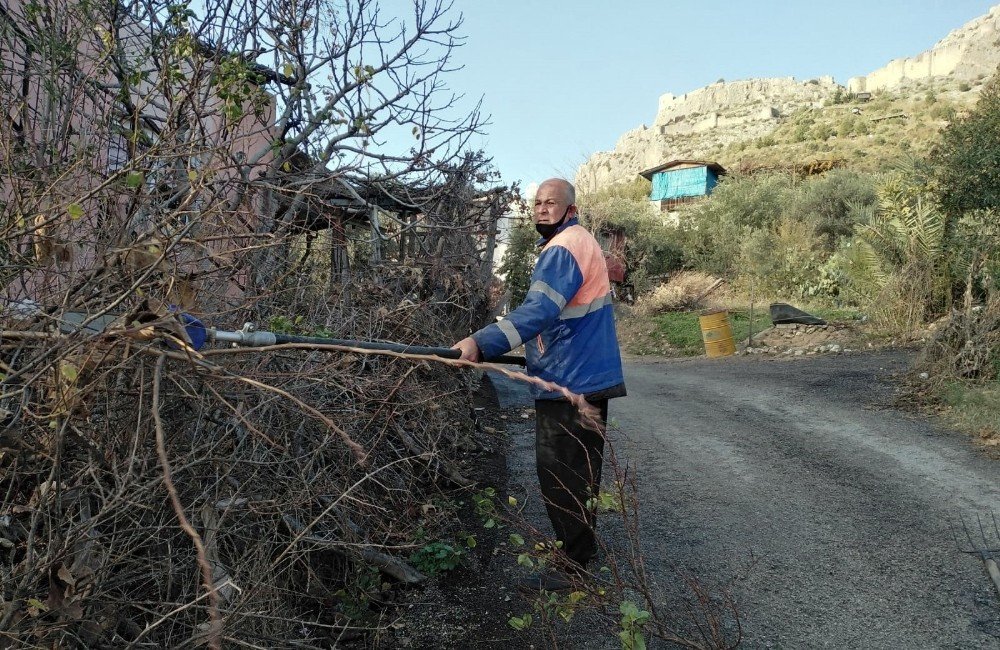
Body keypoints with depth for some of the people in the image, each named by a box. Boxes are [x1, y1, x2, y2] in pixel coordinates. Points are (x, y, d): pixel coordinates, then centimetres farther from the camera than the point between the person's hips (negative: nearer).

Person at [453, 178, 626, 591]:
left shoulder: (563, 249, -17)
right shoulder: (581, 242, 18)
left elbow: (538, 311, -32)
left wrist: (482, 343, -41)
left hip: (570, 383, -11)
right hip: (587, 379, 11)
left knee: (561, 474, -2)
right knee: (579, 472, 20)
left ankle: (574, 566, 9)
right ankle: (581, 550, 35)